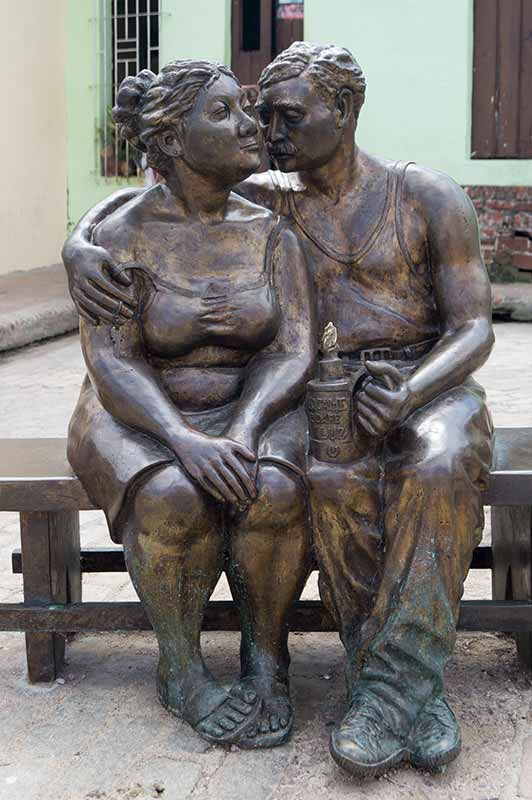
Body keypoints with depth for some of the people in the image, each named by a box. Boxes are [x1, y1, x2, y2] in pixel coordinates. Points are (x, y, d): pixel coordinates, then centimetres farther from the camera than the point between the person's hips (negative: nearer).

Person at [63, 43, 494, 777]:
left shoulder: (431, 197, -3)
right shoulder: (270, 198, 5)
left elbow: (476, 330, -8)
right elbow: (135, 202, 6)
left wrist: (408, 395, -29)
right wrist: (81, 243, -18)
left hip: (433, 386, -1)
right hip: (334, 396, 2)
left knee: (438, 469, -38)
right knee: (335, 484, -35)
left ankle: (388, 684, -29)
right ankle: (417, 685, -21)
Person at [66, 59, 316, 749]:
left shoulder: (271, 234, -1)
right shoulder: (118, 239, -8)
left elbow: (294, 351, -8)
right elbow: (112, 364, -17)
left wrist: (243, 432, -27)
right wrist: (186, 443, -34)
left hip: (255, 412, 2)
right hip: (142, 421, -1)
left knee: (275, 495, -32)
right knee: (174, 502, -34)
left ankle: (267, 655, -6)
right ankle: (181, 669, -8)